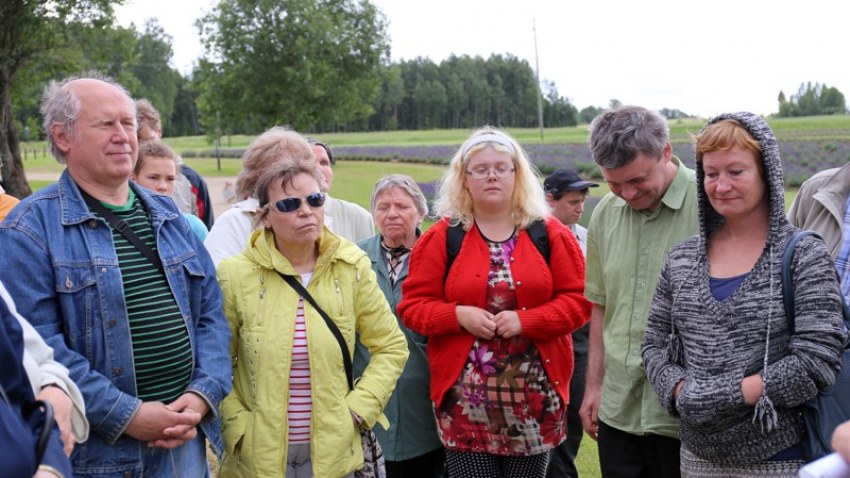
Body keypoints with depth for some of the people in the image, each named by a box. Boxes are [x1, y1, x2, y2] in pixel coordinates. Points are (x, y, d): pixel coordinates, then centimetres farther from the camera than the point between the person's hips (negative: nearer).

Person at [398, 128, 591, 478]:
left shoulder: (550, 234, 3)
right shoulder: (441, 237, 2)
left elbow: (578, 301, 0)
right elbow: (413, 305, 2)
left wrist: (526, 320, -15)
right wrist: (459, 315, -15)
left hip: (534, 395, 1)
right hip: (466, 396, -1)